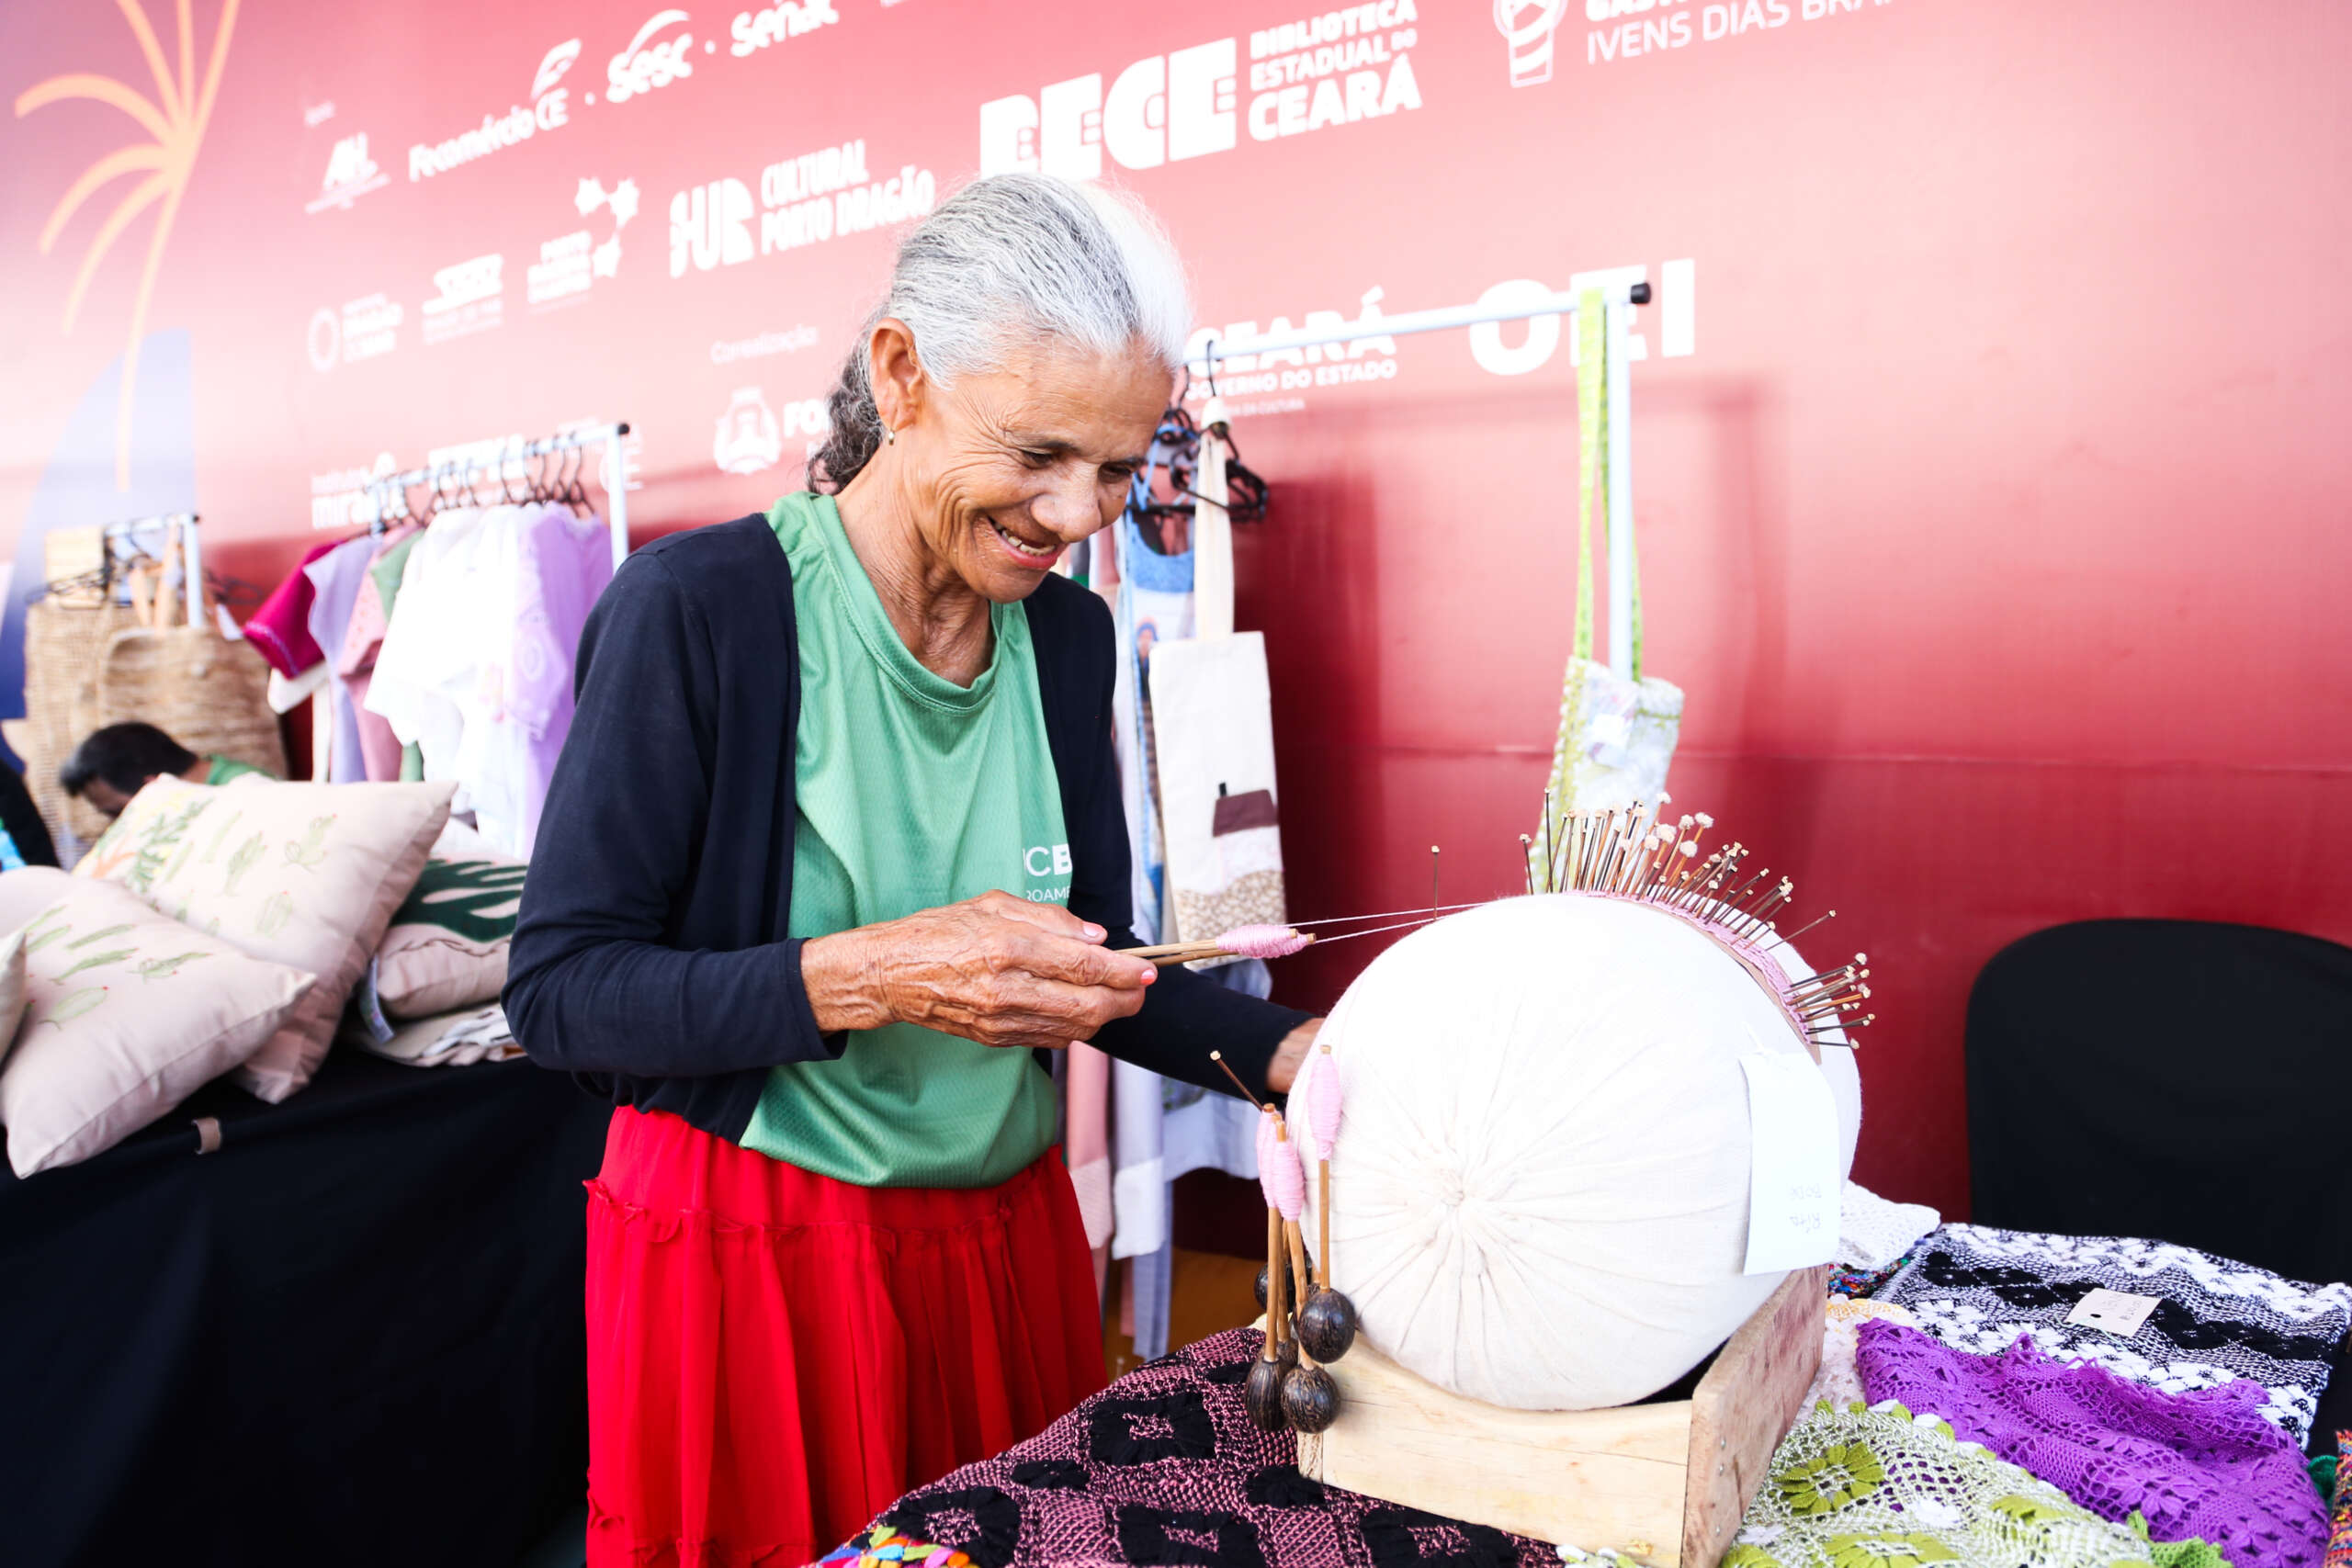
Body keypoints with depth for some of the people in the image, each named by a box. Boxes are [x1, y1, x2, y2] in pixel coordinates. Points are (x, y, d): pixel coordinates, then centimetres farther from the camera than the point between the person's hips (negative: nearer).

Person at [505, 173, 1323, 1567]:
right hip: (755, 1249, -5)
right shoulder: (701, 606, -17)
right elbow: (559, 990, -16)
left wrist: (1293, 1052, -9)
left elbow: (1093, 962, 7)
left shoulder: (1068, 637, 0)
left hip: (1004, 1236, 5)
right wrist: (868, 976, -28)